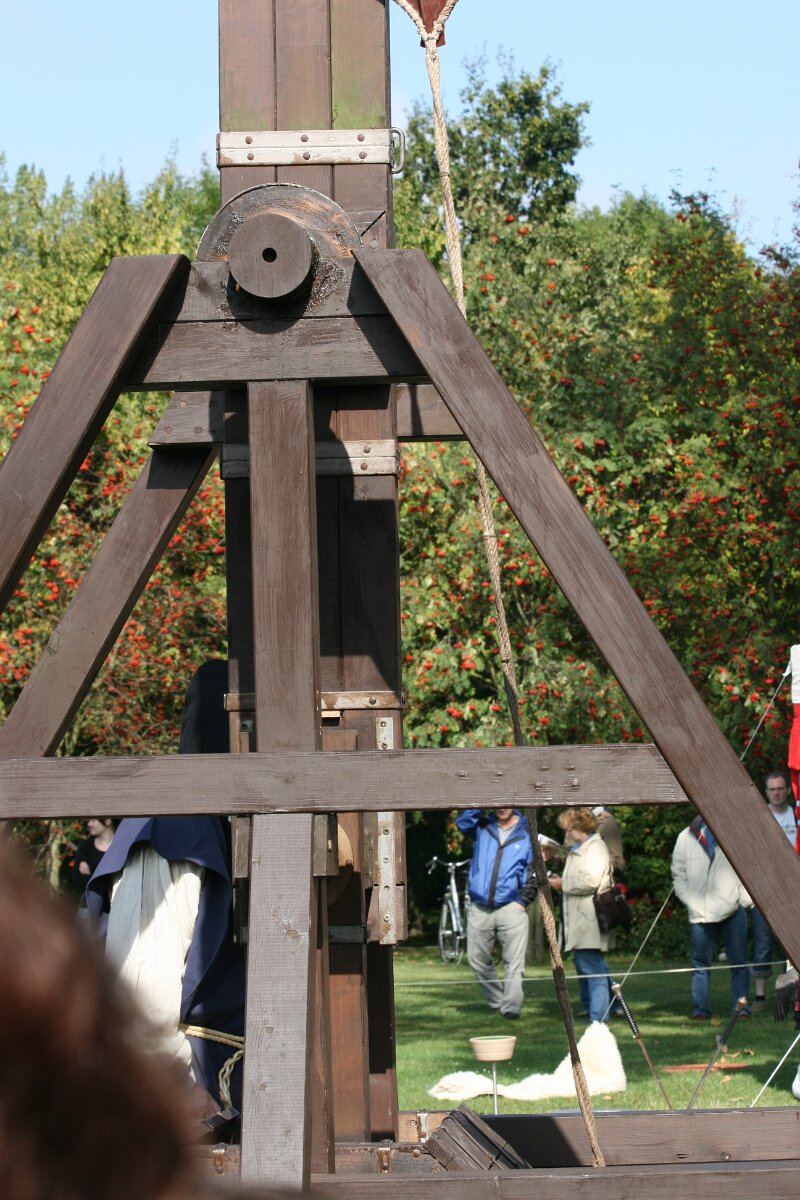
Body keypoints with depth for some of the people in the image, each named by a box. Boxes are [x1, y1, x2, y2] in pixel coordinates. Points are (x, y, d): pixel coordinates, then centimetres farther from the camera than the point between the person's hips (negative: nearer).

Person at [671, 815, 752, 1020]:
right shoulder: (686, 837, 7)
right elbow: (678, 874, 12)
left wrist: (744, 900, -4)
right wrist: (689, 901, 1)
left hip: (733, 911, -1)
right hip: (700, 912, 1)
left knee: (739, 962, 0)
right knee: (700, 963, 2)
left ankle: (740, 1008, 4)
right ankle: (701, 1009, 6)